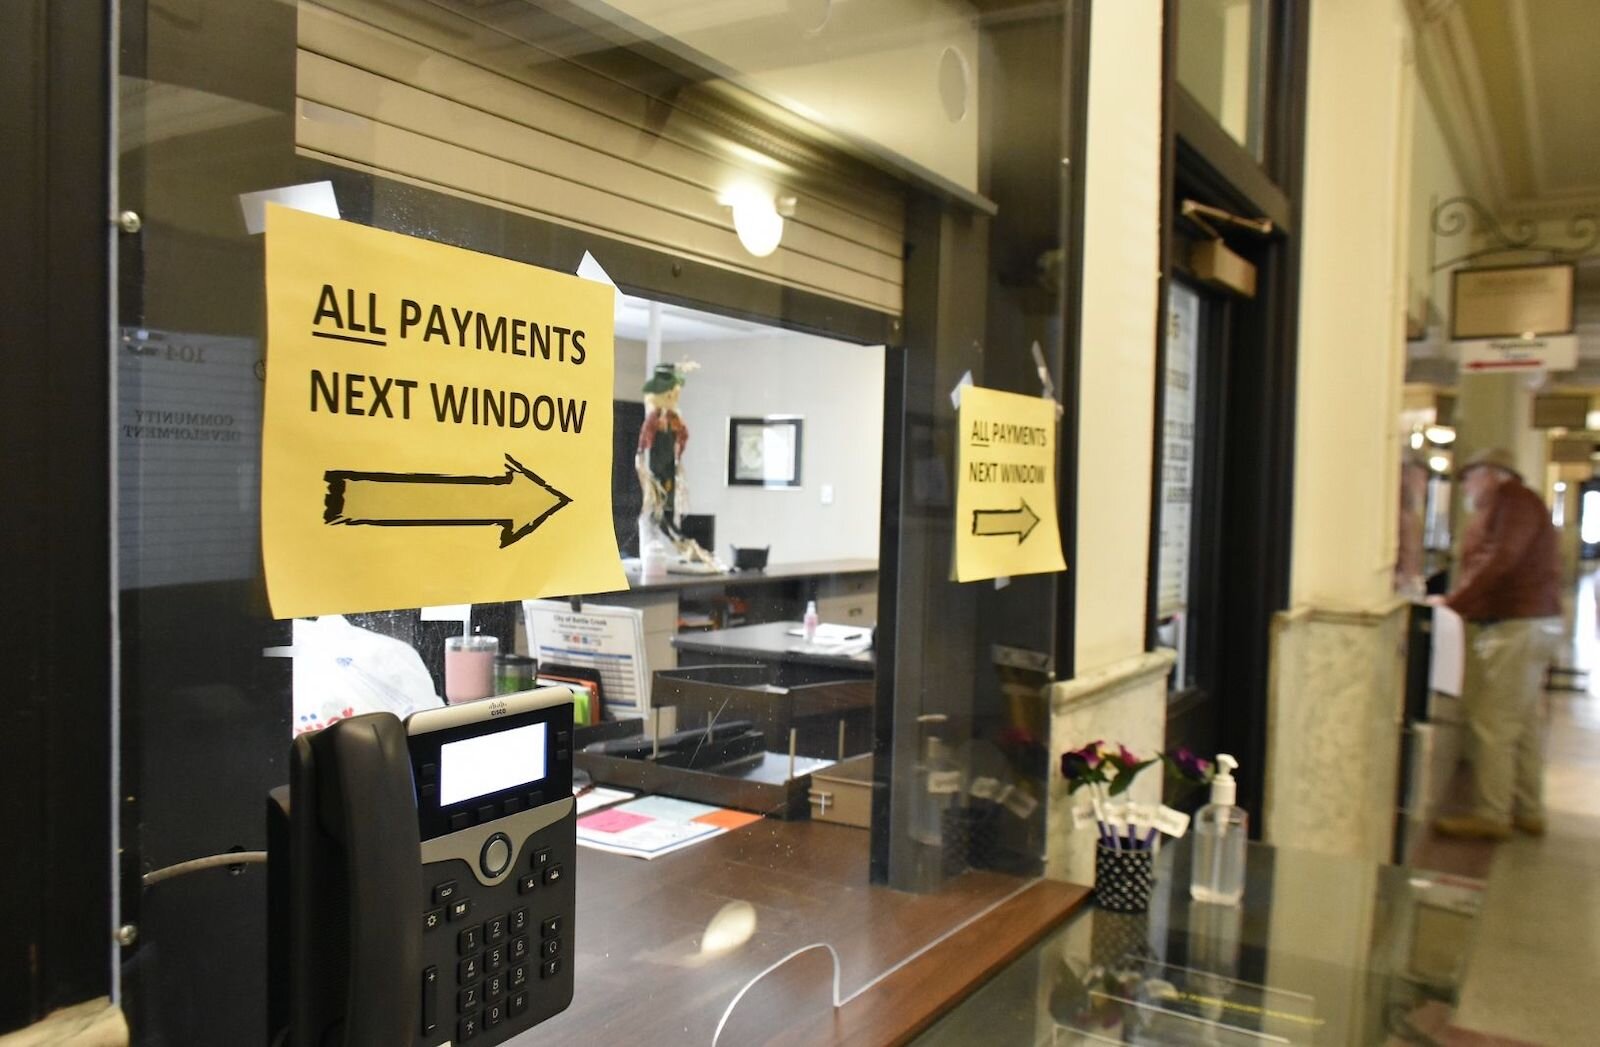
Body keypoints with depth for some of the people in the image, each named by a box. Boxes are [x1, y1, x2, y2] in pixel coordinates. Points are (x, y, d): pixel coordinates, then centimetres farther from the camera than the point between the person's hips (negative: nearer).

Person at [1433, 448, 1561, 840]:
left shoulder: (1512, 500, -10)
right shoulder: (1511, 504, 23)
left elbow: (1500, 560, -21)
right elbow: (1494, 562, 18)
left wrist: (1453, 602, -20)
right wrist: (1456, 600, 7)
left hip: (1516, 624, -11)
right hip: (1528, 621, 11)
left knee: (1492, 722, -9)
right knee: (1524, 720, 13)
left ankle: (1491, 816, -6)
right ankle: (1528, 812, 19)